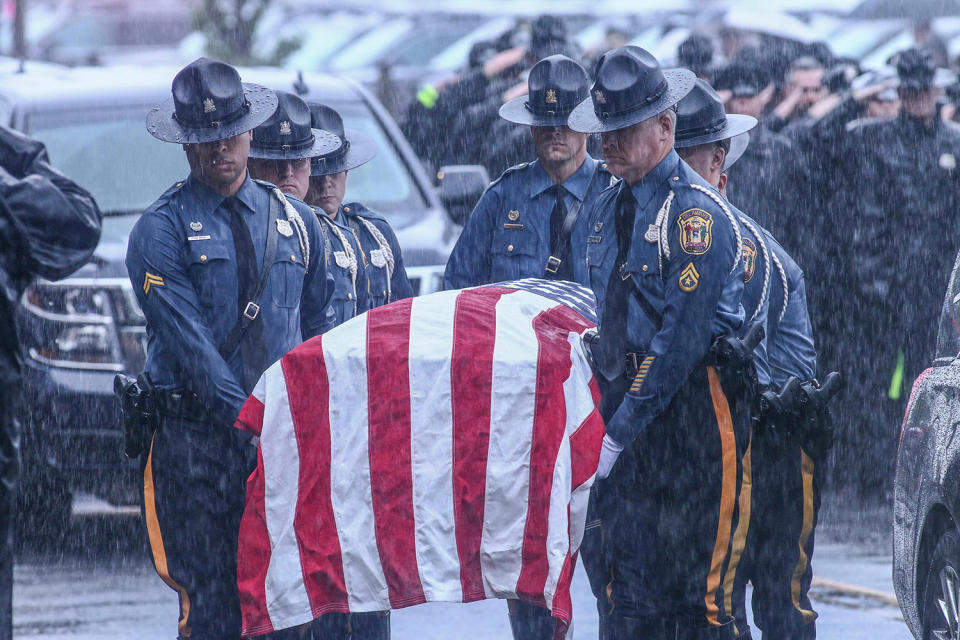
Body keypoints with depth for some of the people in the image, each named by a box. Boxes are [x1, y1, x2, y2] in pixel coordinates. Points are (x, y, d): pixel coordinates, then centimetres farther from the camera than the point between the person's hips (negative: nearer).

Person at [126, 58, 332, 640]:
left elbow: (317, 329, 19)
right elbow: (188, 340, -9)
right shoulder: (162, 230, -1)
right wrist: (251, 418, -16)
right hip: (196, 433, -3)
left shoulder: (295, 222, 14)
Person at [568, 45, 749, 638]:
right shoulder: (608, 209, 14)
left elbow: (681, 335, -17)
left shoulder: (695, 211, -12)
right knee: (630, 588, 5)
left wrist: (619, 431, -16)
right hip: (629, 405, 7)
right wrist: (605, 408, 9)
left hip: (694, 409, -7)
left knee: (699, 589, -6)